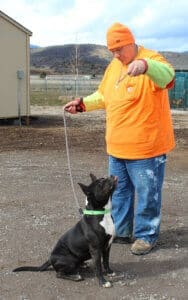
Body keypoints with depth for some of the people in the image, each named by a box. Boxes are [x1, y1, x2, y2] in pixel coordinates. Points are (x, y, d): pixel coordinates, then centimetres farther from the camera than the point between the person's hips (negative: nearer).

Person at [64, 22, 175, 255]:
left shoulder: (152, 59, -14)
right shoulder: (113, 66, 11)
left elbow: (166, 75, -37)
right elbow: (103, 96, 22)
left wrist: (145, 65, -57)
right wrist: (83, 103, 7)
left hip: (146, 146, -8)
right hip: (117, 146, 8)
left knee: (146, 192, 3)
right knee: (119, 190, 17)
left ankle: (145, 235, 18)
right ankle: (121, 231, 32)